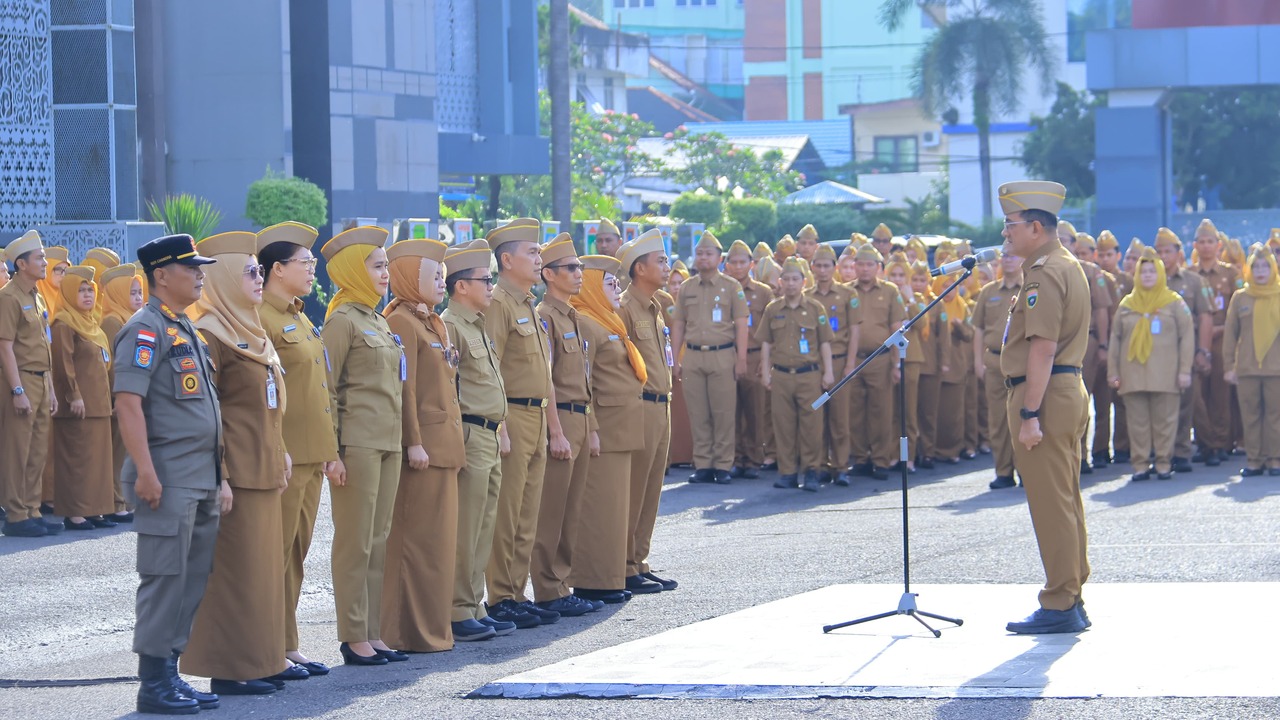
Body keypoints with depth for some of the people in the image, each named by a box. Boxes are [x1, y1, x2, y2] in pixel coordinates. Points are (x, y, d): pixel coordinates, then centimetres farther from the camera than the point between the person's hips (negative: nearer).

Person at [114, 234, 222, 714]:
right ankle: (153, 684, -2)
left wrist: (218, 479, 22)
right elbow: (127, 402, -19)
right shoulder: (146, 329, -11)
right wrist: (145, 471, -24)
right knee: (164, 579, -6)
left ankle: (170, 673, 17)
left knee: (194, 580, 10)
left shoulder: (187, 331, 18)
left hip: (201, 480, 9)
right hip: (168, 480, -9)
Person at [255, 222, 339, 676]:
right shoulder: (260, 319, -12)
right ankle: (278, 647, 0)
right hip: (283, 456, -9)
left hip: (312, 454, 9)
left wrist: (330, 450, 19)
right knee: (277, 554, -4)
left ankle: (288, 645, 16)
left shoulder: (301, 320, 19)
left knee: (297, 553, 11)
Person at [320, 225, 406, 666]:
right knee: (355, 542, -4)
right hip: (357, 443, -8)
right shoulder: (343, 320, -8)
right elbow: (326, 389, -12)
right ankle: (353, 638, -1)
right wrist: (332, 453, -16)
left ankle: (372, 633, 12)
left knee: (378, 541, 9)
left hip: (388, 443, 8)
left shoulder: (380, 323, 17)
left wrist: (400, 440, 17)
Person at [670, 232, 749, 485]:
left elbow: (741, 324, 1)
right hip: (692, 357, 3)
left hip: (722, 356, -3)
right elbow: (678, 325, 14)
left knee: (723, 414, -2)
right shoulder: (686, 289, 12)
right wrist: (675, 359, 7)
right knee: (698, 415, 3)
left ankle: (723, 466, 3)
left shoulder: (731, 287, 3)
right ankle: (703, 465, 8)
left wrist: (741, 358, -6)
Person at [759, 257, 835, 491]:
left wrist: (828, 372, 1)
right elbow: (765, 343, 13)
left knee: (811, 423, -4)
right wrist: (765, 372, 6)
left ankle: (811, 471, 4)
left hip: (809, 374, -2)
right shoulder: (772, 310, 10)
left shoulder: (815, 308, 5)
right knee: (783, 424, 2)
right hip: (781, 375, 2)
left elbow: (825, 342, 6)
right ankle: (787, 472, 8)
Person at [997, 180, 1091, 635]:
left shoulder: (1043, 273, -16)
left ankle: (1060, 607, -4)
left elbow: (1043, 348, -22)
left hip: (1044, 394, -11)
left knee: (1051, 504, -7)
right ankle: (1071, 598, 20)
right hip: (1070, 390, 11)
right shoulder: (1067, 265, 16)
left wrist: (1030, 414, -23)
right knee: (1066, 502, 14)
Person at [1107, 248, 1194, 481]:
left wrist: (1185, 370, -5)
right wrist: (1113, 371, 7)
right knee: (1138, 422, 2)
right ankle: (1140, 464, 5)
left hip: (1164, 374, -2)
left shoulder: (1174, 303, 5)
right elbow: (1115, 339, 13)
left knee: (1164, 420, -1)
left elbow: (1187, 337, 2)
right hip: (1133, 374, 2)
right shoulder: (1127, 304, 12)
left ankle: (1164, 463, 6)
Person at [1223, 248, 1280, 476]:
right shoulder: (1240, 297, 7)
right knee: (1250, 416, 3)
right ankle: (1254, 460, 8)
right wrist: (1229, 366, 2)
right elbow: (1230, 334, 7)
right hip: (1246, 369, 1)